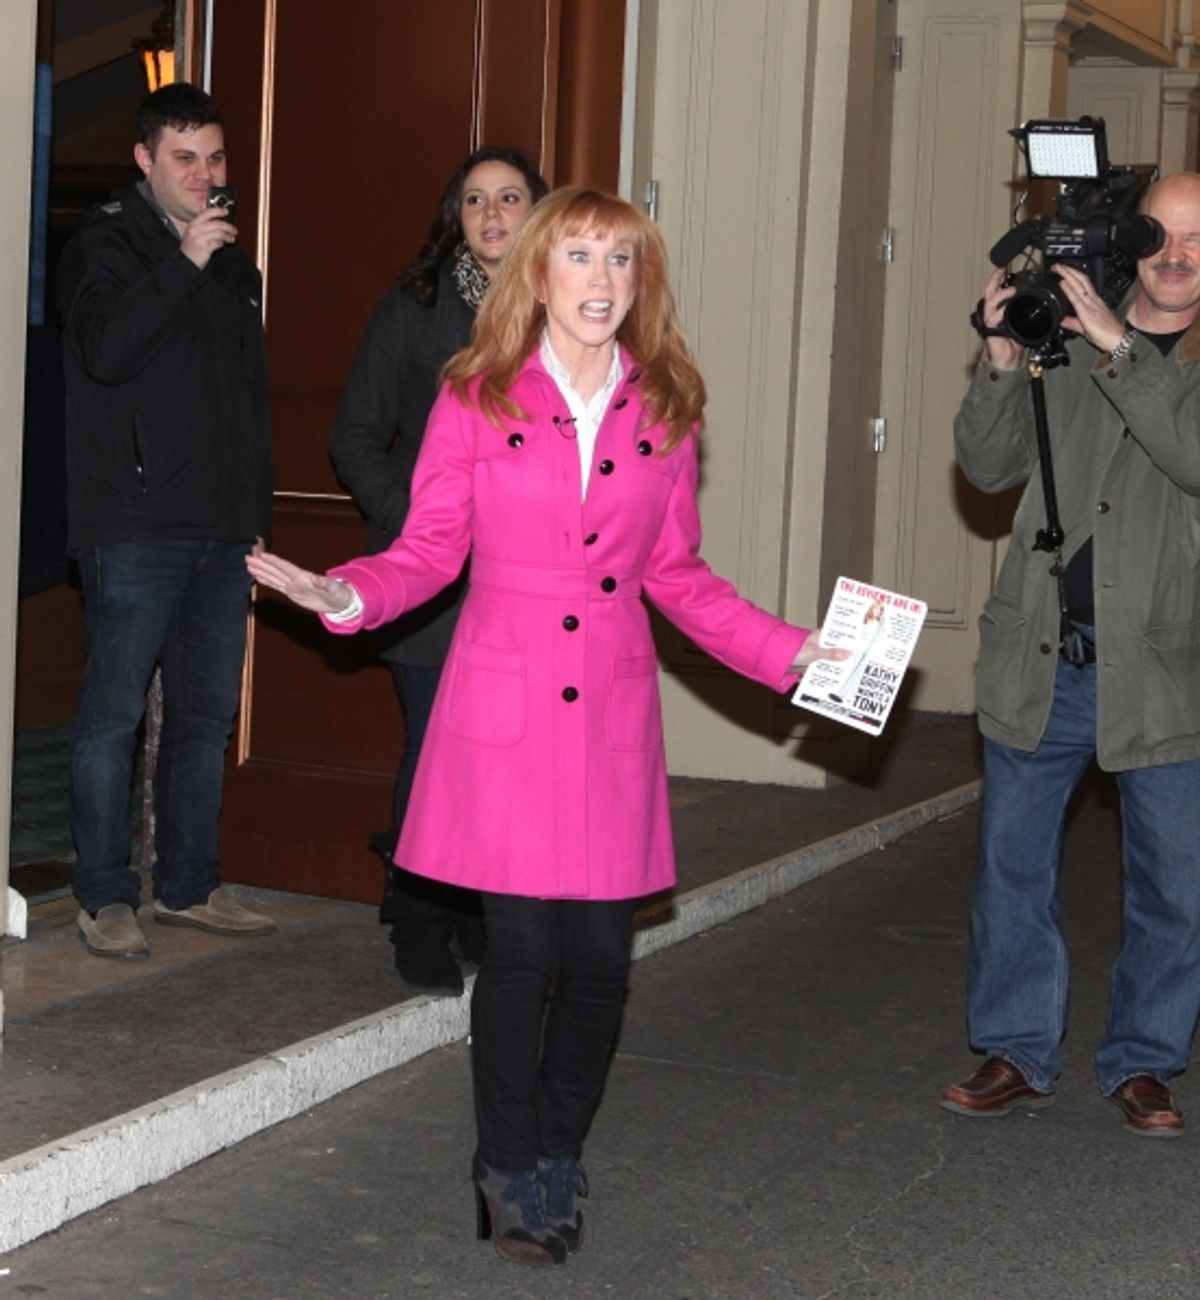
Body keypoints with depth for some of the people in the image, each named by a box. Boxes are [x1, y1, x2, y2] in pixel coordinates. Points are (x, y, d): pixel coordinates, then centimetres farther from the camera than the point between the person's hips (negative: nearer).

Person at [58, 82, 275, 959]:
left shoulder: (235, 266, 18)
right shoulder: (108, 246, -1)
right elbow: (104, 347, -20)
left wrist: (258, 519, 19)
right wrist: (183, 263, -22)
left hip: (221, 533, 7)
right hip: (135, 531, -6)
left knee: (207, 714, 10)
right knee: (114, 715, -3)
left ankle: (189, 887, 19)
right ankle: (106, 899, 3)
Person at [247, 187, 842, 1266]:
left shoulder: (664, 410, 7)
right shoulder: (477, 400, -1)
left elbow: (677, 574, 12)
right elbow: (429, 550, 1)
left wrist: (789, 652, 6)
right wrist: (346, 595, -18)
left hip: (613, 713, 3)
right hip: (504, 710, -3)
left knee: (601, 952, 3)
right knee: (522, 947, -3)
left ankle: (558, 1157, 25)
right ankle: (510, 1170, 18)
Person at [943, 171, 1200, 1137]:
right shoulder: (1065, 340, 7)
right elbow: (990, 468, 4)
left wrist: (1118, 345, -24)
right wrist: (1002, 360, -11)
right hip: (1041, 658, 2)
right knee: (1013, 869, 9)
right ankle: (1017, 1055, 23)